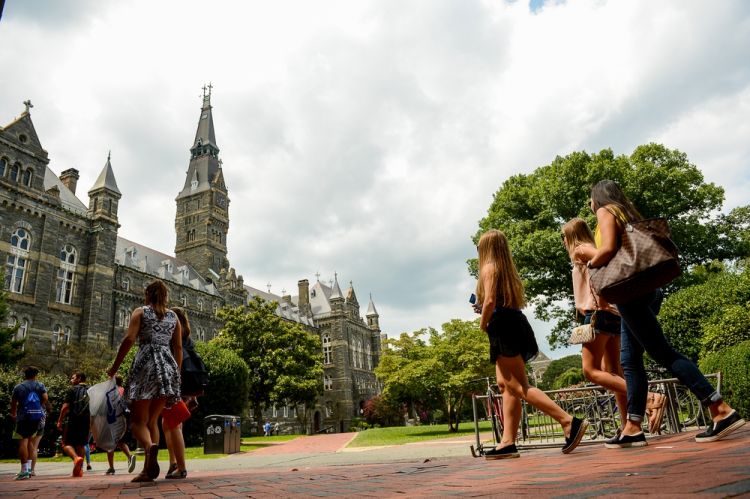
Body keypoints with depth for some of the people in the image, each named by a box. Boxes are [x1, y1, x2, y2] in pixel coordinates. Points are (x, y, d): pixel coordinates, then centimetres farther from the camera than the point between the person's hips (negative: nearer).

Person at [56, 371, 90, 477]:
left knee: (66, 443, 2)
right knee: (81, 445, 13)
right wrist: (91, 423, 21)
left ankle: (76, 458, -25)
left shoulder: (73, 389, -1)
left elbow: (66, 407, -8)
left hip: (74, 420, -5)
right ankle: (79, 469, 10)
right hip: (86, 421, 5)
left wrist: (60, 421, -2)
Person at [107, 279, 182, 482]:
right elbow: (178, 348, 12)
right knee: (153, 420, 13)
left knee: (138, 419, -1)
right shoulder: (173, 316, 17)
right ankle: (148, 470, 6)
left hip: (146, 363, -4)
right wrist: (176, 372, 19)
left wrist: (114, 367, 1)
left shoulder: (140, 312, 7)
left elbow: (129, 339, -5)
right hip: (168, 366, 4)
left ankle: (150, 446, -33)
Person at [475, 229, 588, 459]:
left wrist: (482, 325, -4)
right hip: (515, 324, 10)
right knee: (506, 384, 9)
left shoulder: (489, 267, -5)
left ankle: (569, 422, -18)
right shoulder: (509, 269, 20)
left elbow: (490, 300, -18)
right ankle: (508, 442, 8)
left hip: (503, 327, -10)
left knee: (518, 387, -11)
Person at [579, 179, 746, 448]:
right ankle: (633, 428, 6)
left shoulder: (605, 211, 0)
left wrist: (591, 262, 2)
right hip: (642, 289, 9)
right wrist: (592, 254, 24)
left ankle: (722, 411, -12)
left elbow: (608, 249, -16)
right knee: (630, 360, 6)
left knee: (663, 353, -10)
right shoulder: (625, 213, 25)